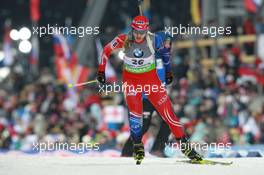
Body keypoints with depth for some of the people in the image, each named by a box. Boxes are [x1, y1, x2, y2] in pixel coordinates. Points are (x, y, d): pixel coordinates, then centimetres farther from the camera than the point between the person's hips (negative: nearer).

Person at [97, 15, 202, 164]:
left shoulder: (154, 39, -17)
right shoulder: (124, 40, -18)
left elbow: (165, 50, 3)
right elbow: (107, 50, -2)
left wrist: (168, 70, 10)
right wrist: (101, 71, -2)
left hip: (151, 78, 0)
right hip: (131, 78, 0)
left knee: (167, 110, -7)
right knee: (135, 111, -18)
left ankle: (184, 145, -3)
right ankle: (138, 147, -1)